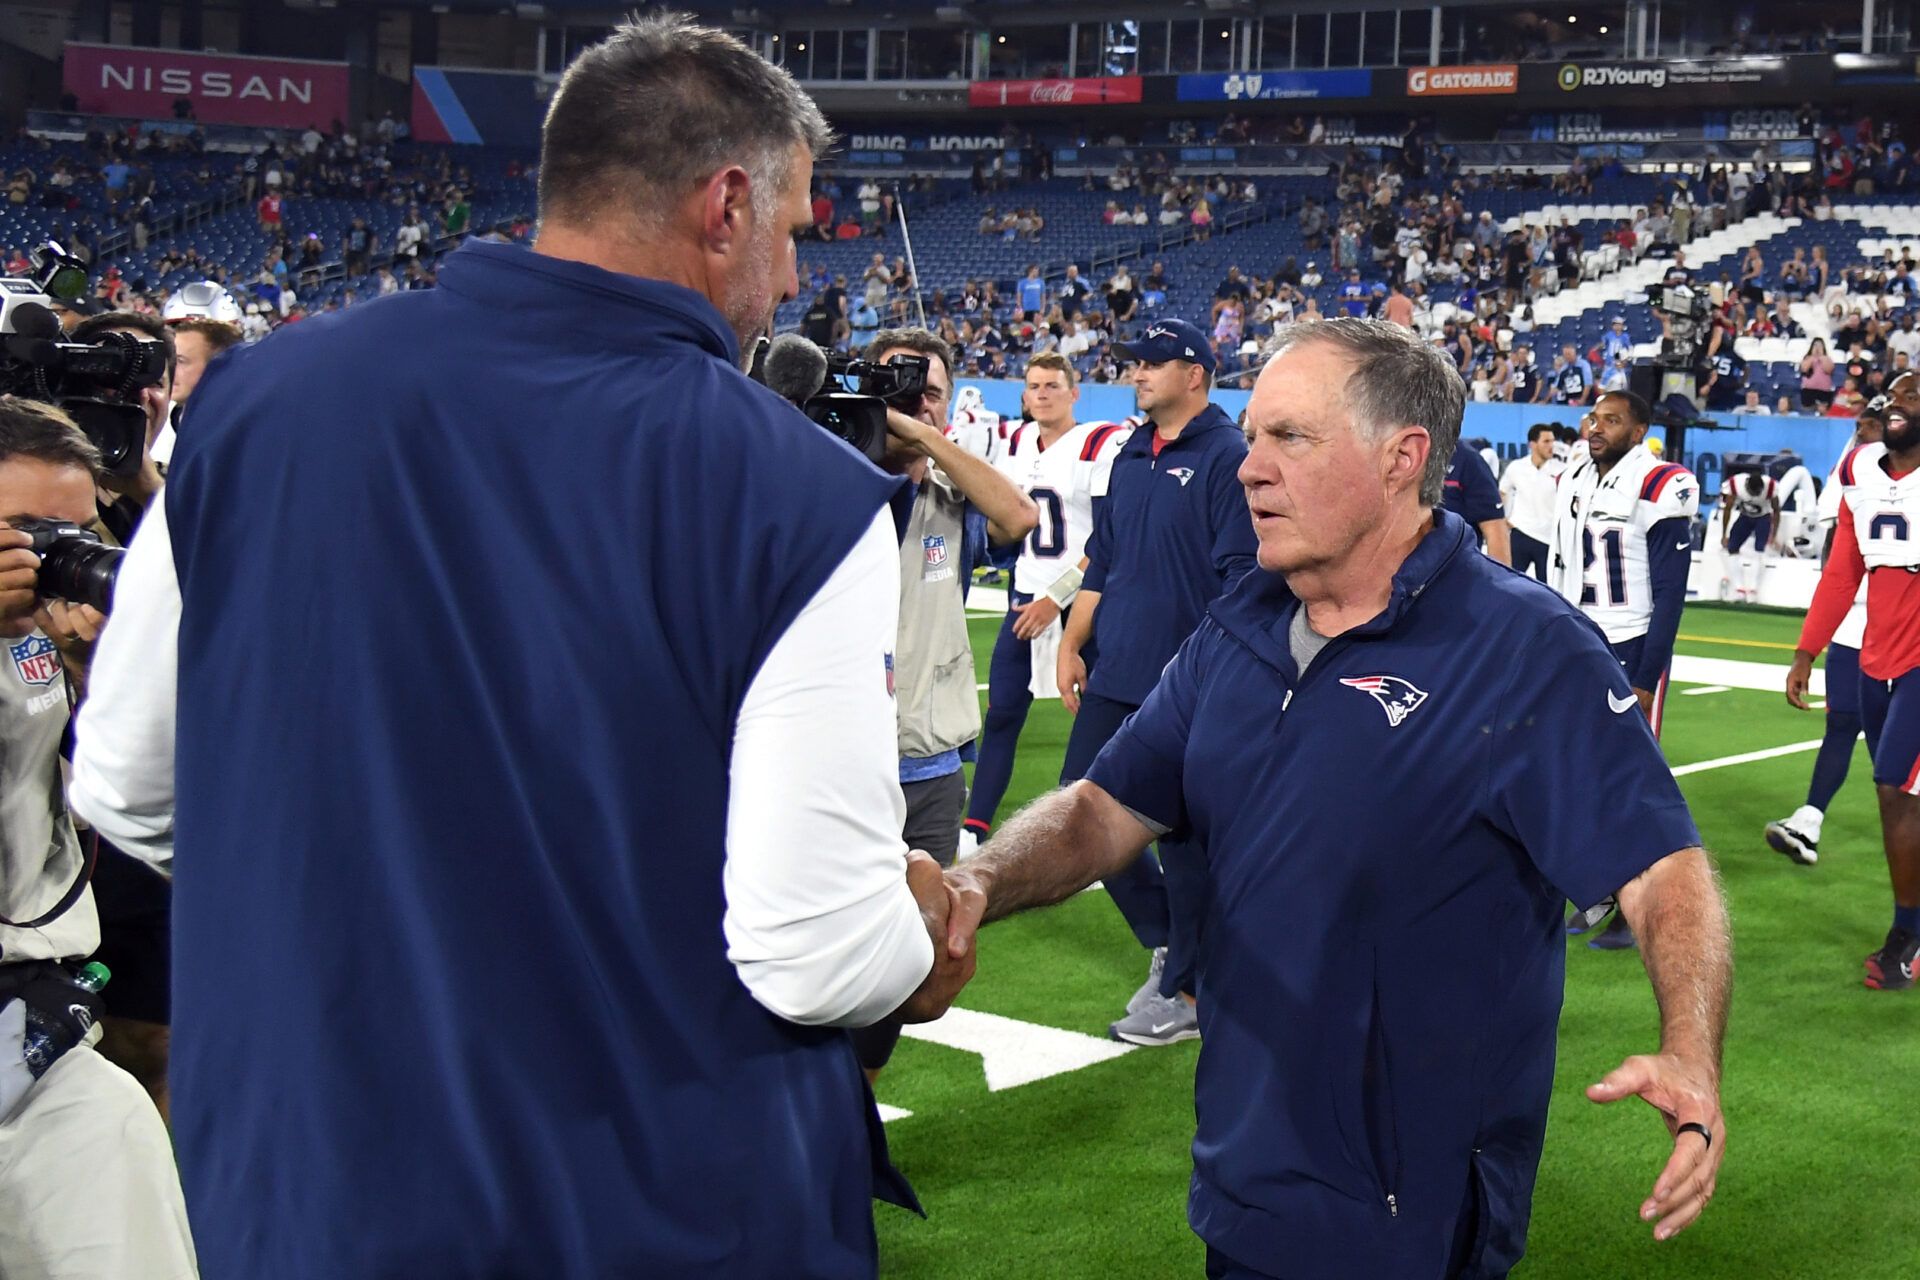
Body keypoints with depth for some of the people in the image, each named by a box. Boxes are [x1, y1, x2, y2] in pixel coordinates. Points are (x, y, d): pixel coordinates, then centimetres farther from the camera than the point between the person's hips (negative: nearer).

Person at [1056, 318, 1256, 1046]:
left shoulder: (1228, 458, -10)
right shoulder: (1132, 457, 14)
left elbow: (1240, 575, -14)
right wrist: (1072, 644, 17)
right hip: (1113, 678, 8)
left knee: (1182, 834, 0)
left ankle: (1184, 992, 12)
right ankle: (1166, 939, 27)